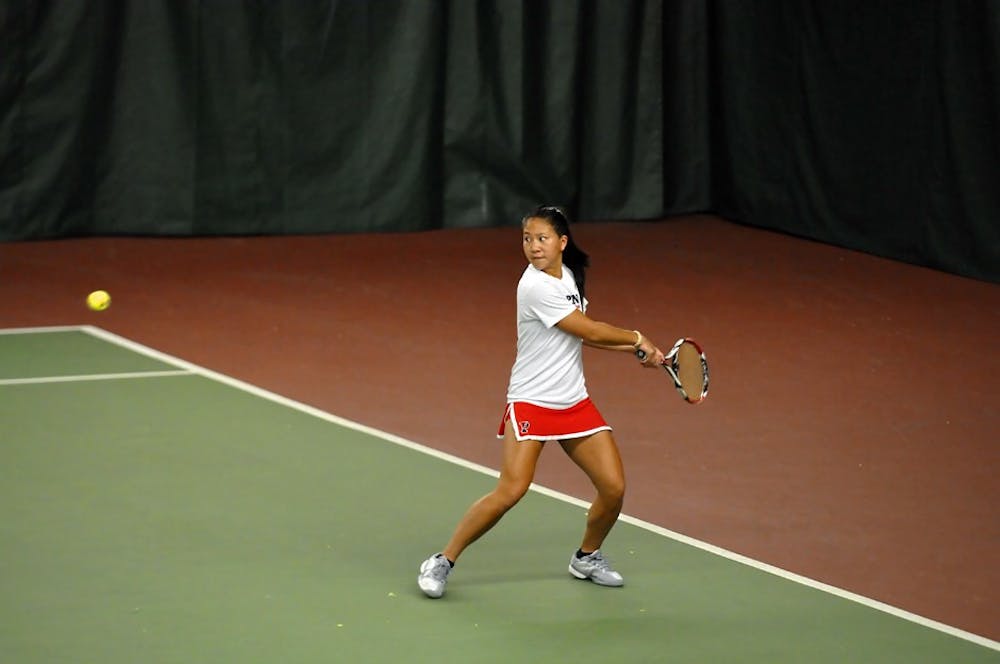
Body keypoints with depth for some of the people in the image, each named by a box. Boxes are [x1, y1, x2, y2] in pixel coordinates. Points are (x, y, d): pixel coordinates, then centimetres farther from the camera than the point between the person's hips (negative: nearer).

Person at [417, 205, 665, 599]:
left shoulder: (568, 275, 7)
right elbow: (591, 331, -15)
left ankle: (587, 558, 27)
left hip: (574, 402, 8)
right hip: (531, 403, -8)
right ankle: (443, 562, -4)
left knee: (613, 488, 0)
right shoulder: (537, 288, -20)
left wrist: (636, 351, 7)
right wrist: (637, 338, 1)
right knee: (510, 491, -19)